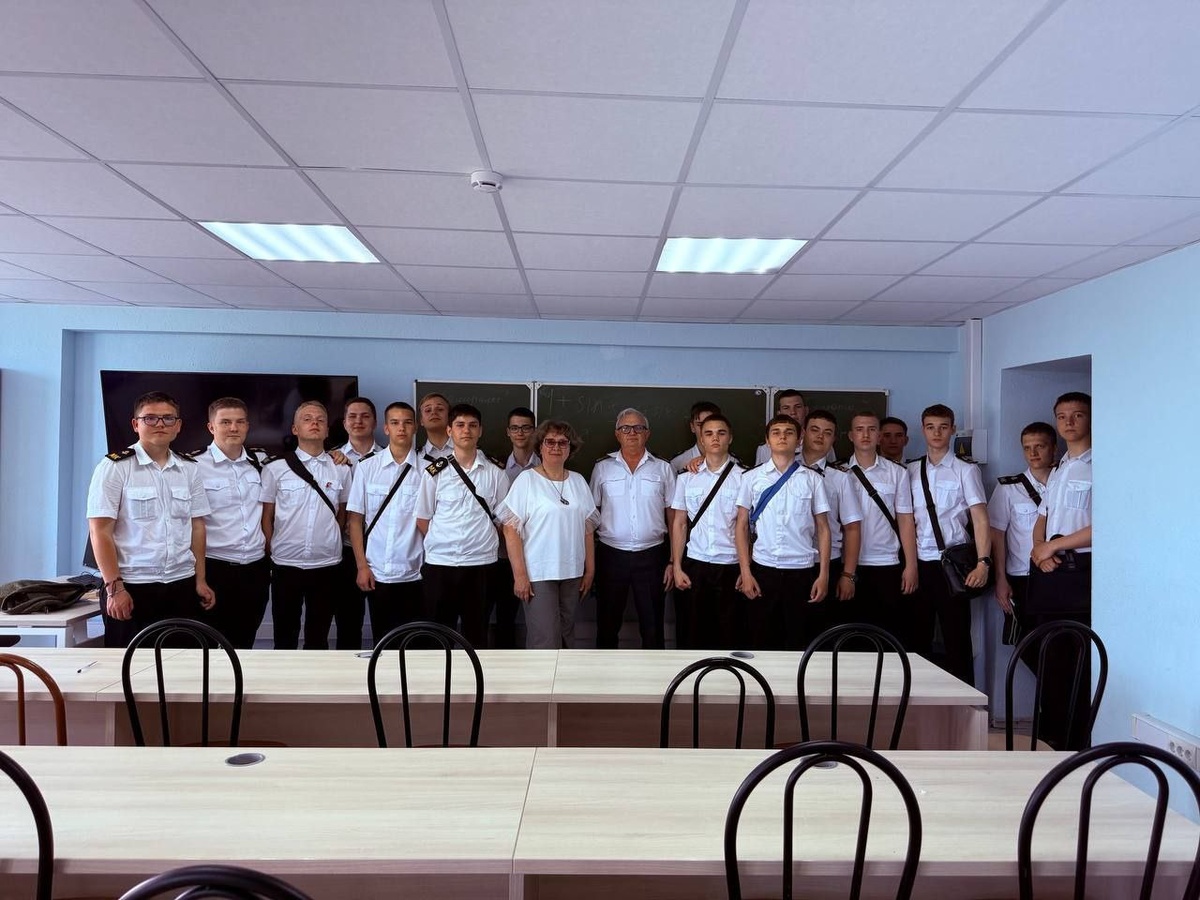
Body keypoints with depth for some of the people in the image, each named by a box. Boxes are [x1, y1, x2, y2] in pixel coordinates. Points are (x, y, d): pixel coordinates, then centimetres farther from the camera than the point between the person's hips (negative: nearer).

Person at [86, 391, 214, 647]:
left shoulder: (190, 470, 8)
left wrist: (200, 580, 6)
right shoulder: (114, 467, -4)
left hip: (182, 586, 4)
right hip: (131, 587, -4)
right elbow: (100, 532, -8)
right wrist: (114, 587, -13)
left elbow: (197, 527, 10)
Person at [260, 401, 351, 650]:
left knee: (319, 636, 13)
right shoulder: (275, 468, -2)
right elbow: (266, 516, 3)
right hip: (286, 564, -1)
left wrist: (329, 542, 9)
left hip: (326, 565, 1)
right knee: (285, 635, 11)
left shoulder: (341, 469, 2)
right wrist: (271, 551, 2)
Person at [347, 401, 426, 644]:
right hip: (377, 572, 1)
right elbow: (354, 519, 3)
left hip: (415, 573, -1)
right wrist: (361, 566, -1)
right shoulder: (366, 467, 0)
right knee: (382, 641, 13)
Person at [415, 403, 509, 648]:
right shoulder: (435, 472, -1)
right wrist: (443, 543, 2)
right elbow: (422, 519, 5)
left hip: (481, 564, 0)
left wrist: (485, 542, 4)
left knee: (477, 633, 10)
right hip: (440, 563, 0)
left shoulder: (495, 473, 1)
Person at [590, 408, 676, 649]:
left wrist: (673, 561, -1)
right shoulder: (602, 468, 5)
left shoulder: (663, 469, 4)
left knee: (653, 628, 7)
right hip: (611, 555, 1)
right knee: (607, 626, 11)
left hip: (651, 556, 0)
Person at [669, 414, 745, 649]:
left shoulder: (743, 478, -1)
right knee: (690, 633, 8)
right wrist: (676, 567, 2)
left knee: (730, 636, 6)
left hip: (730, 566, -1)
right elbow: (679, 524, 7)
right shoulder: (687, 478, 6)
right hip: (694, 564, 2)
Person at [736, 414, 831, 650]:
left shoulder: (812, 479, 2)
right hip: (762, 569, 0)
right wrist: (745, 572, -1)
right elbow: (742, 526, 4)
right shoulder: (752, 477, 2)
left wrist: (823, 575, -2)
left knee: (799, 642, 10)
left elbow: (822, 529, 3)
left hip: (802, 570, 0)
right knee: (761, 642, 9)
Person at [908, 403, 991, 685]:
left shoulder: (965, 470, 1)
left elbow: (980, 518, -6)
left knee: (957, 638, 3)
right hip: (917, 563, 3)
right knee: (917, 637, 10)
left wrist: (983, 563, -17)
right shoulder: (911, 471, 9)